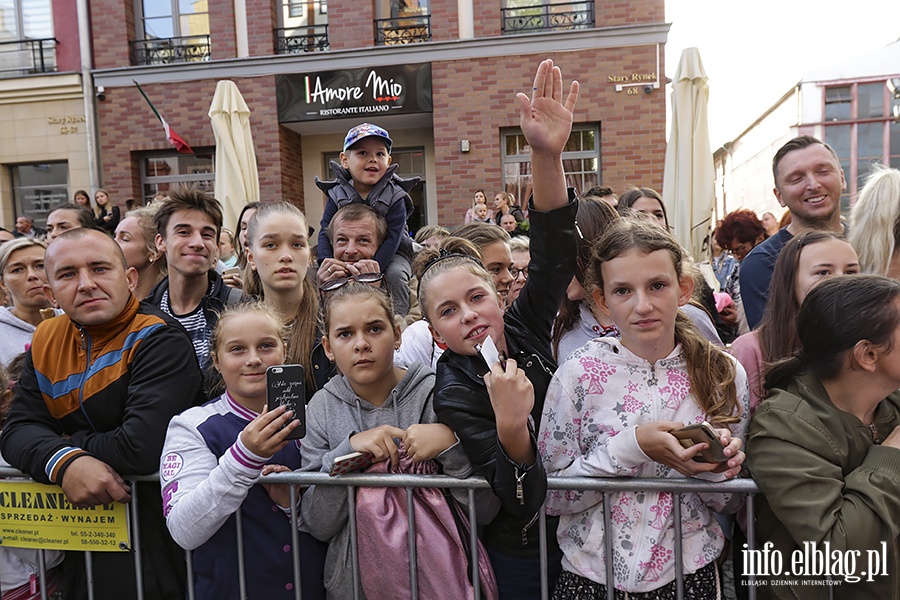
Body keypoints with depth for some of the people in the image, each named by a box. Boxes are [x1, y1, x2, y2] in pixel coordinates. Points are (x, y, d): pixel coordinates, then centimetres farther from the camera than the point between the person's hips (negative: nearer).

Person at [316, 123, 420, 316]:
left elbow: (392, 238, -23)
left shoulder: (394, 197, -14)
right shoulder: (337, 194, -6)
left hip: (390, 254, -2)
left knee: (395, 274, -31)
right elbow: (325, 232, -9)